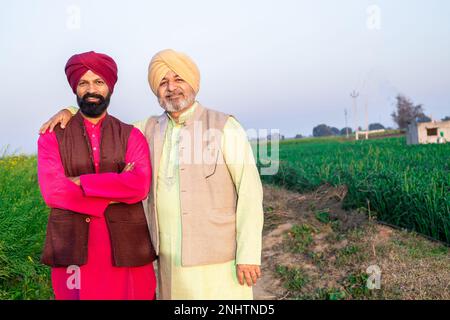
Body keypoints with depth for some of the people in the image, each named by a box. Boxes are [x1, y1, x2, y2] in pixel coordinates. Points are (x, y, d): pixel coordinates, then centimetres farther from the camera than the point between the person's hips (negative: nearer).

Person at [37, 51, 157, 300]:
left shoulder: (132, 136, 3)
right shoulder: (52, 138, 4)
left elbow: (140, 186, -13)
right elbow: (52, 191, -11)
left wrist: (80, 182, -13)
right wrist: (117, 187, -12)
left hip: (127, 249, 0)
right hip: (73, 251, 0)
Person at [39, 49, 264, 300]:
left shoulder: (225, 127, -8)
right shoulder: (151, 128, 7)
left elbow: (250, 191, -11)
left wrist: (249, 255, -15)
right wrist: (69, 111, 1)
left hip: (218, 256, -4)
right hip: (171, 257, 5)